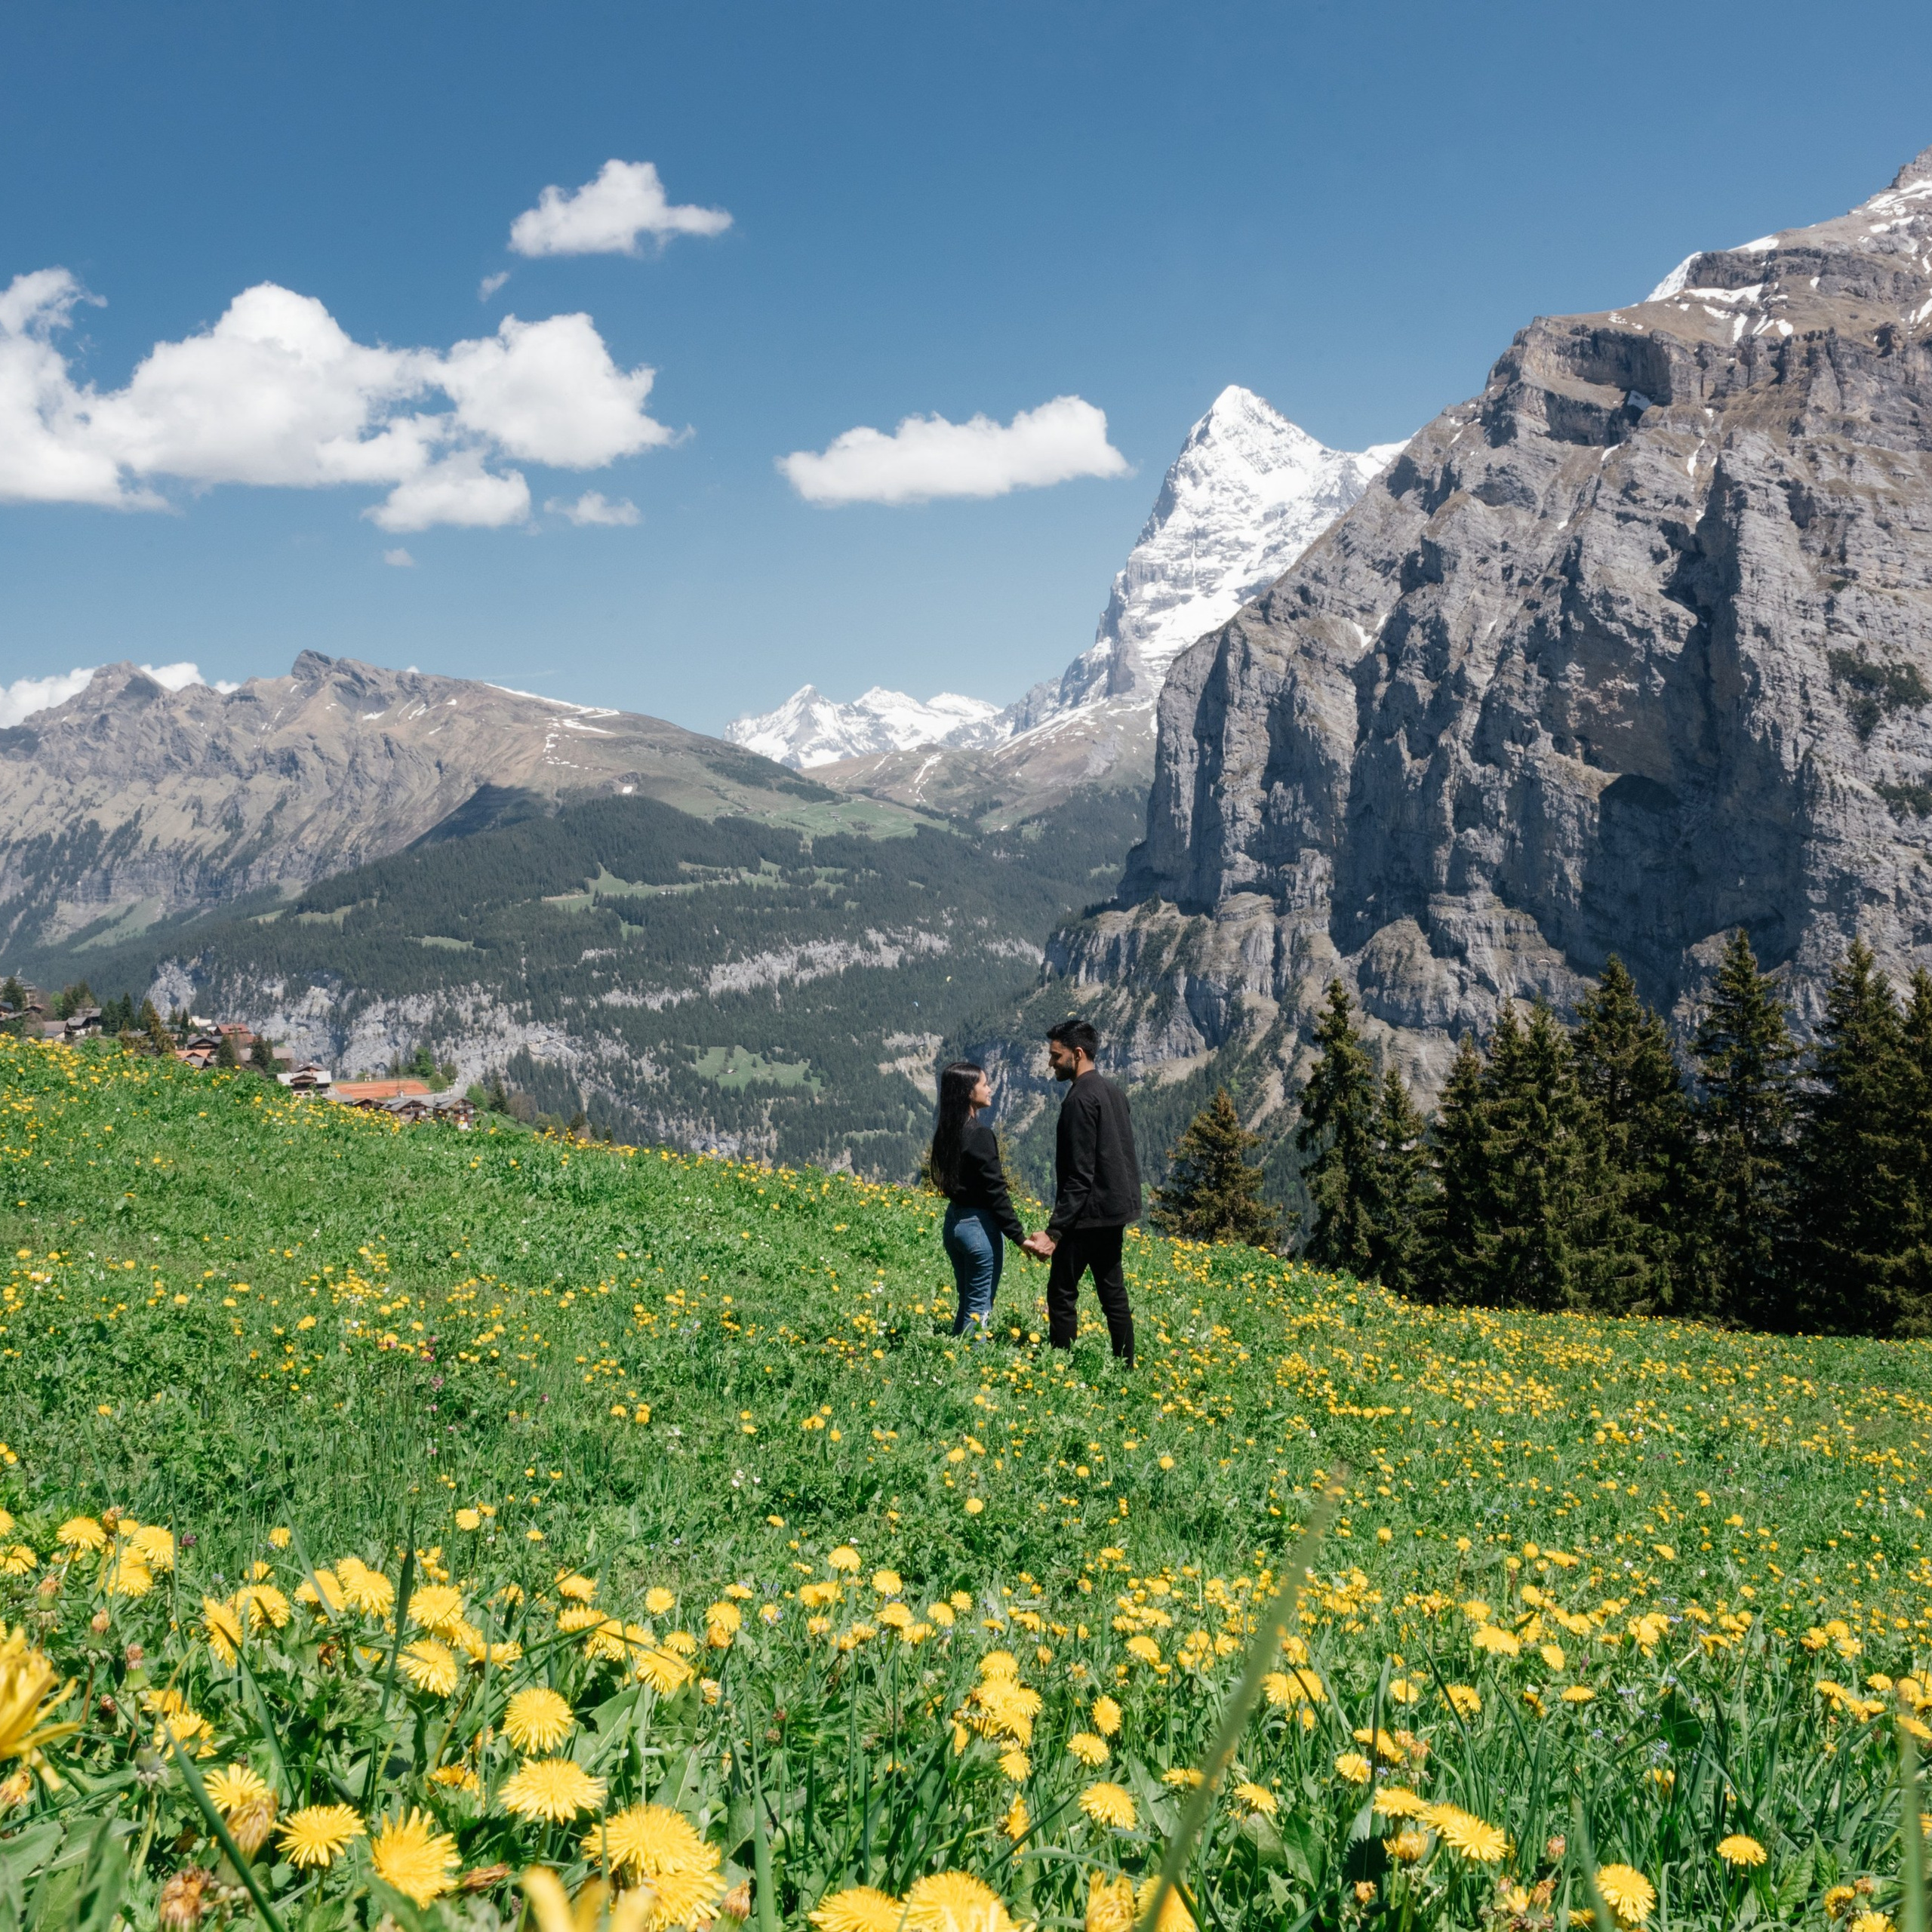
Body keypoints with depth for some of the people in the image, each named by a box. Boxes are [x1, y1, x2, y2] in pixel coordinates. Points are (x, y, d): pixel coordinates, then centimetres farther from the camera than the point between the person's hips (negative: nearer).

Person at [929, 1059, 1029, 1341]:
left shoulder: (945, 1131, 6)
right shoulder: (980, 1134, -18)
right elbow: (996, 1191, -19)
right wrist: (1019, 1236, -16)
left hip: (953, 1221, 8)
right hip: (980, 1225, -8)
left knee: (967, 1303, 18)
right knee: (979, 1309, 0)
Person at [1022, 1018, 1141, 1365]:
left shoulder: (1080, 1099, -17)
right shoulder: (1113, 1091, 11)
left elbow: (1079, 1174, -21)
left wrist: (1054, 1231, -22)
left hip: (1088, 1214, -9)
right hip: (1116, 1211, 9)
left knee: (1062, 1294, -2)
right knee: (1112, 1291, 13)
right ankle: (1125, 1366, 16)